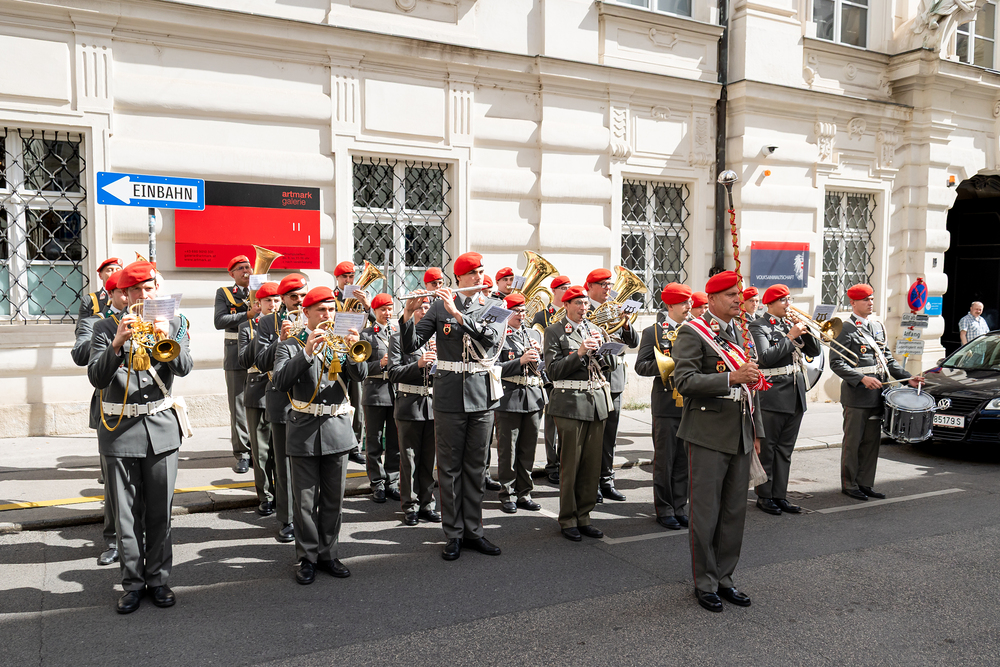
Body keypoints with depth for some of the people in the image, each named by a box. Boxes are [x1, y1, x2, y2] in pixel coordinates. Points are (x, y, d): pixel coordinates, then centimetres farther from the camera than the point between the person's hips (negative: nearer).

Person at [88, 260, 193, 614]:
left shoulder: (172, 325, 5)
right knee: (127, 513, 5)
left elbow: (184, 368, -10)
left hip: (161, 426, 1)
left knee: (160, 511, 7)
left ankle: (158, 578, 20)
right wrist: (118, 342, -25)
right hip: (120, 428, -1)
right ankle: (133, 582, 17)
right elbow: (96, 378, -10)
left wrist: (167, 337, -28)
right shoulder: (106, 328, 2)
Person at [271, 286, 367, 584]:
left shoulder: (341, 341, 9)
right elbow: (280, 381, -15)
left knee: (333, 500, 10)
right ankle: (308, 558, 17)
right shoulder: (290, 345, 1)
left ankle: (328, 554, 23)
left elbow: (360, 375, -7)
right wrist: (307, 353, -25)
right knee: (305, 501, 4)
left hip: (337, 430, 3)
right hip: (304, 432, -2)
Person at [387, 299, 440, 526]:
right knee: (409, 459, 3)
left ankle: (427, 504, 20)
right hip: (410, 405, -3)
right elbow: (393, 373, -7)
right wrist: (418, 364, -21)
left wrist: (439, 356, -11)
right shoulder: (398, 338, 1)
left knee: (429, 459, 10)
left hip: (433, 404, 3)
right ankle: (410, 507, 13)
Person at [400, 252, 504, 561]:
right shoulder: (440, 306, 1)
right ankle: (453, 534, 15)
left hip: (482, 395, 2)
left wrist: (458, 314, -21)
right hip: (449, 396, -2)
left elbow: (493, 338, -16)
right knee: (449, 468, 4)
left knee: (475, 467, 10)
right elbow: (410, 346, -3)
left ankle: (473, 531, 21)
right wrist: (408, 314, -19)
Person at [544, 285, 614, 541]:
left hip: (597, 402, 6)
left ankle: (583, 517, 20)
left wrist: (599, 347, -5)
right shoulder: (555, 332, -1)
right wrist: (579, 352, -17)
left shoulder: (595, 329, 16)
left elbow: (612, 362, 13)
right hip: (571, 403, -5)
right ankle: (568, 520, 12)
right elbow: (553, 370, -9)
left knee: (592, 465, 8)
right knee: (570, 465, 0)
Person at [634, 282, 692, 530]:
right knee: (664, 460, 2)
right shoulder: (653, 332, 0)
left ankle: (680, 507, 20)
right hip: (666, 405, -4)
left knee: (684, 459, 9)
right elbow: (641, 366, -5)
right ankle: (664, 510, 12)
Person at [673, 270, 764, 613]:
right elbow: (685, 381, -19)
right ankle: (705, 583, 15)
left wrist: (756, 430, 18)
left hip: (740, 436, 7)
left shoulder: (740, 331, 15)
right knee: (706, 513, 1)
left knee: (735, 511, 12)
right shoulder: (693, 333, -8)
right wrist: (731, 378, -26)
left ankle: (724, 577, 25)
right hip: (709, 436, -7)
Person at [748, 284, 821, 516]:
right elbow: (766, 357, -20)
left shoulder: (792, 324, 14)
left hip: (796, 393, 7)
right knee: (766, 449, 1)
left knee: (785, 449, 11)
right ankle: (764, 497, 11)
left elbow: (816, 351, 11)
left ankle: (780, 495, 18)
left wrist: (805, 331, -4)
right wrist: (790, 336, -17)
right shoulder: (759, 326, -6)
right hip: (772, 394, -7)